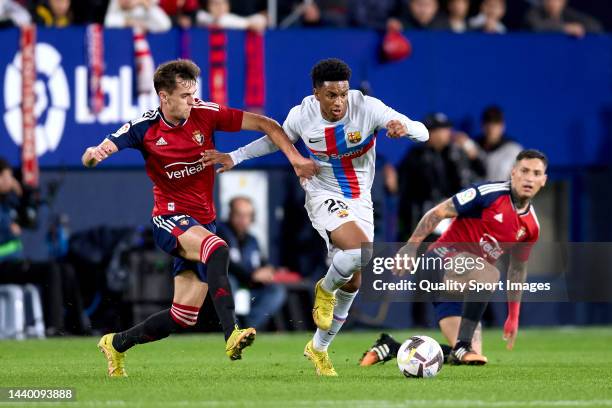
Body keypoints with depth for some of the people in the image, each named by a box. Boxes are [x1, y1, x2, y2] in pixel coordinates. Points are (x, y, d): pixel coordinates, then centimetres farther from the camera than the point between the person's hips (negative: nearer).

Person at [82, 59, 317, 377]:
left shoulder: (204, 114, -5)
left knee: (183, 317, 1)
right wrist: (93, 155, -35)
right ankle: (231, 334, -47)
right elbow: (92, 157, -10)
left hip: (203, 224, 4)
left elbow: (264, 124, -3)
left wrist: (295, 158, -13)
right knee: (218, 249, -37)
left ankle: (116, 344, 23)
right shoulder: (145, 128, -8)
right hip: (169, 219, -4)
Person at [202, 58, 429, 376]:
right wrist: (234, 157, 4)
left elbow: (422, 133, -22)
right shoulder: (301, 116, -14)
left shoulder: (368, 108, -19)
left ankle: (319, 348, 31)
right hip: (324, 197, -3)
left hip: (360, 200, 3)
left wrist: (404, 128, -45)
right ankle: (325, 289, 0)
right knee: (359, 250, -33)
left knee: (353, 283, 10)